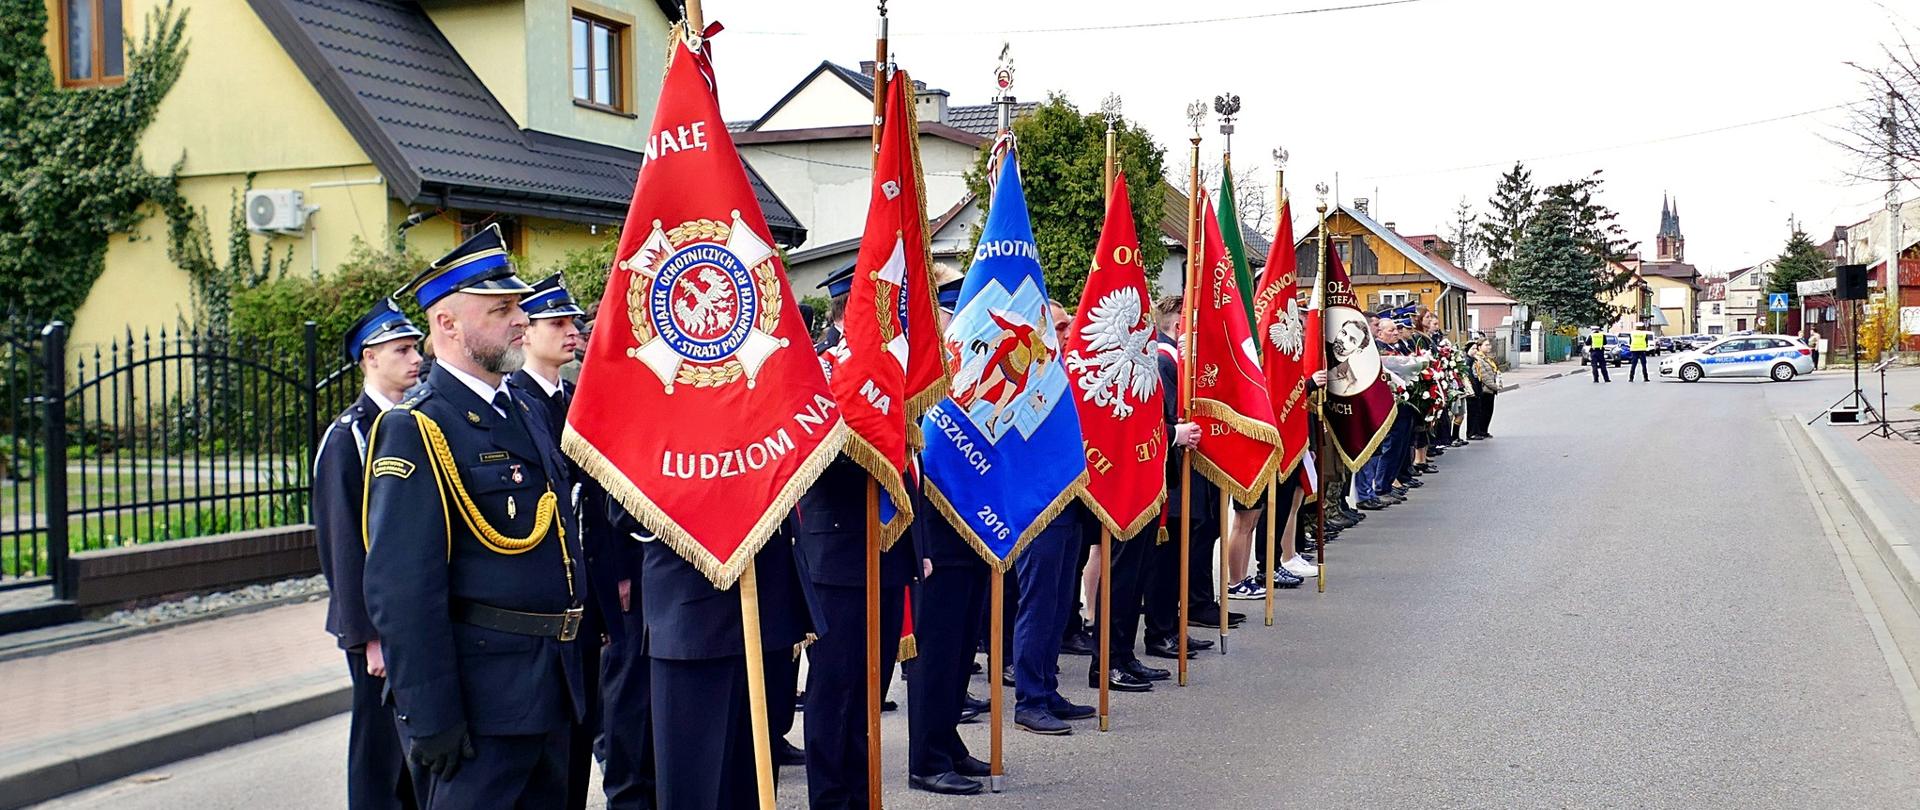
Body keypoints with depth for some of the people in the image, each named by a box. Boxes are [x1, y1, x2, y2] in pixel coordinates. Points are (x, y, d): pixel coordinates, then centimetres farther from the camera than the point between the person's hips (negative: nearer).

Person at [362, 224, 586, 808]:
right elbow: (401, 591, -19)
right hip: (481, 694, -8)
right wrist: (431, 718, -20)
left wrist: (571, 669, 18)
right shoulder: (414, 429, -14)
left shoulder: (527, 410, 12)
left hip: (551, 688, 8)